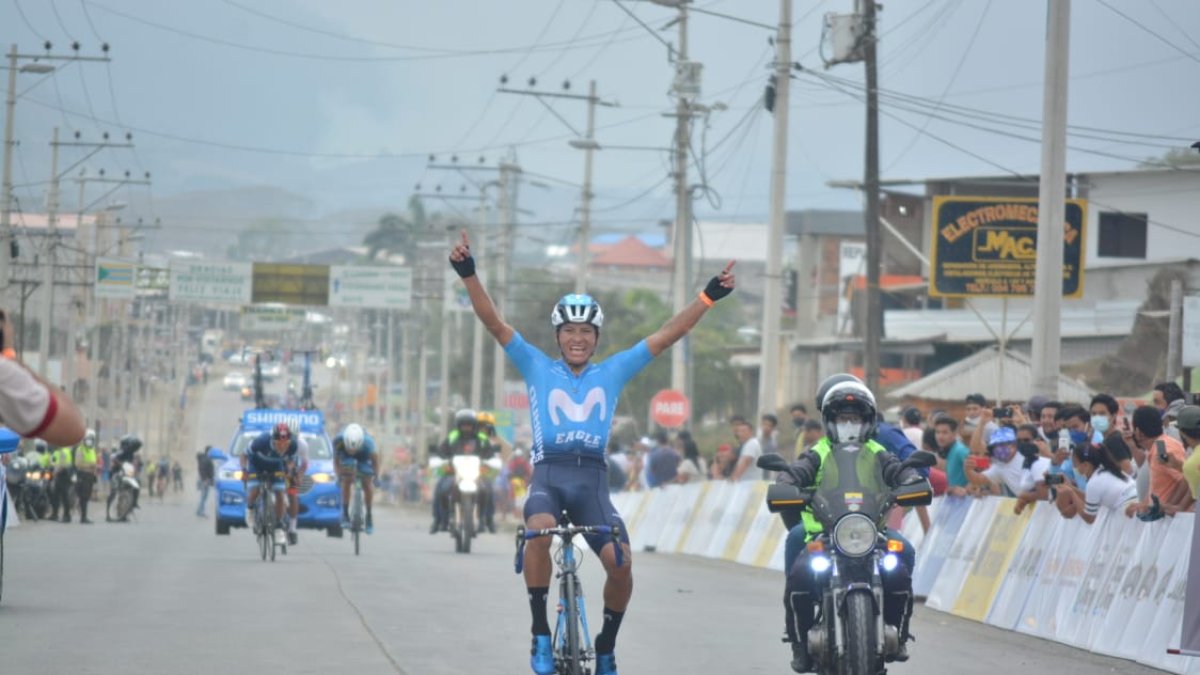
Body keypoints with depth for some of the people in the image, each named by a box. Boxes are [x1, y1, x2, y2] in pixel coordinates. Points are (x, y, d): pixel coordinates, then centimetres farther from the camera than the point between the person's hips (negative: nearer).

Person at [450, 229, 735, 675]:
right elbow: (494, 323, 3)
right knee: (539, 529, -35)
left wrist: (709, 297, 5)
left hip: (592, 478, 2)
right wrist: (469, 275, -9)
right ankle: (540, 633, -22)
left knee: (621, 563, -18)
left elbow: (668, 335, 13)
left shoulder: (613, 372, 16)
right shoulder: (537, 367, 12)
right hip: (548, 474, -2)